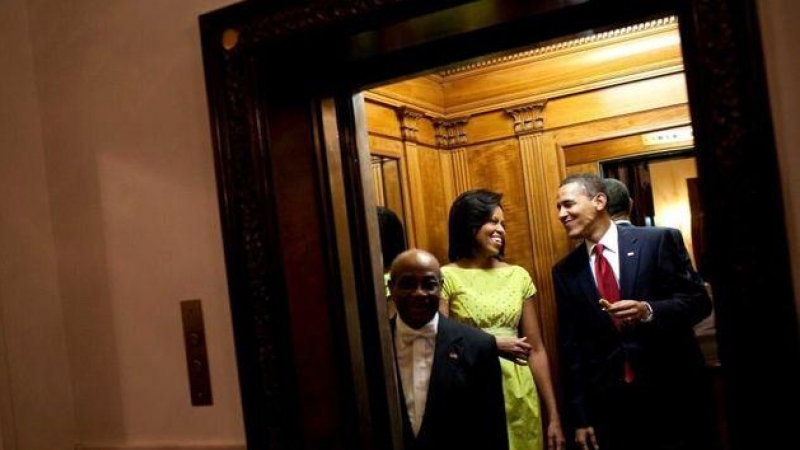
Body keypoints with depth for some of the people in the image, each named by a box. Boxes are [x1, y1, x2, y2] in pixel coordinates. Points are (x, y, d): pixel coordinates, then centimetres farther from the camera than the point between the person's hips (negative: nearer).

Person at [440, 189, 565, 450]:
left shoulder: (518, 276, 5)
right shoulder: (447, 277, -6)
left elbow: (536, 350, 6)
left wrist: (553, 417, 5)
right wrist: (492, 344, -15)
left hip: (519, 395, 3)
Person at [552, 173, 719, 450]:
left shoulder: (656, 241, -3)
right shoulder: (565, 271, 6)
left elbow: (698, 300, -3)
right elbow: (570, 345, 6)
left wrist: (648, 311, -22)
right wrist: (579, 417, 4)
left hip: (673, 393, -2)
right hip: (609, 404, 3)